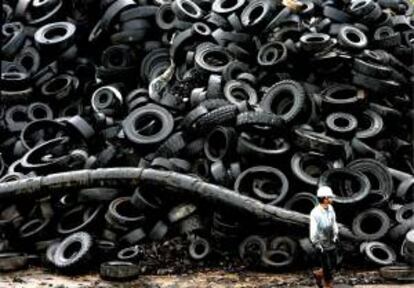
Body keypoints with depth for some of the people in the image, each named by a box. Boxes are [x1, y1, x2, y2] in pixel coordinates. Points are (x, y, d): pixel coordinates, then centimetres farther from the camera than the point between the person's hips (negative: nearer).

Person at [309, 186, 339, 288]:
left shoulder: (330, 208, -5)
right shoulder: (315, 213, -25)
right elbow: (313, 230, -20)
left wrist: (335, 235, 8)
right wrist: (317, 245, -16)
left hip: (331, 243, 6)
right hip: (322, 245, -6)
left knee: (333, 265, 17)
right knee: (327, 268, 6)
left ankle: (318, 274, 42)